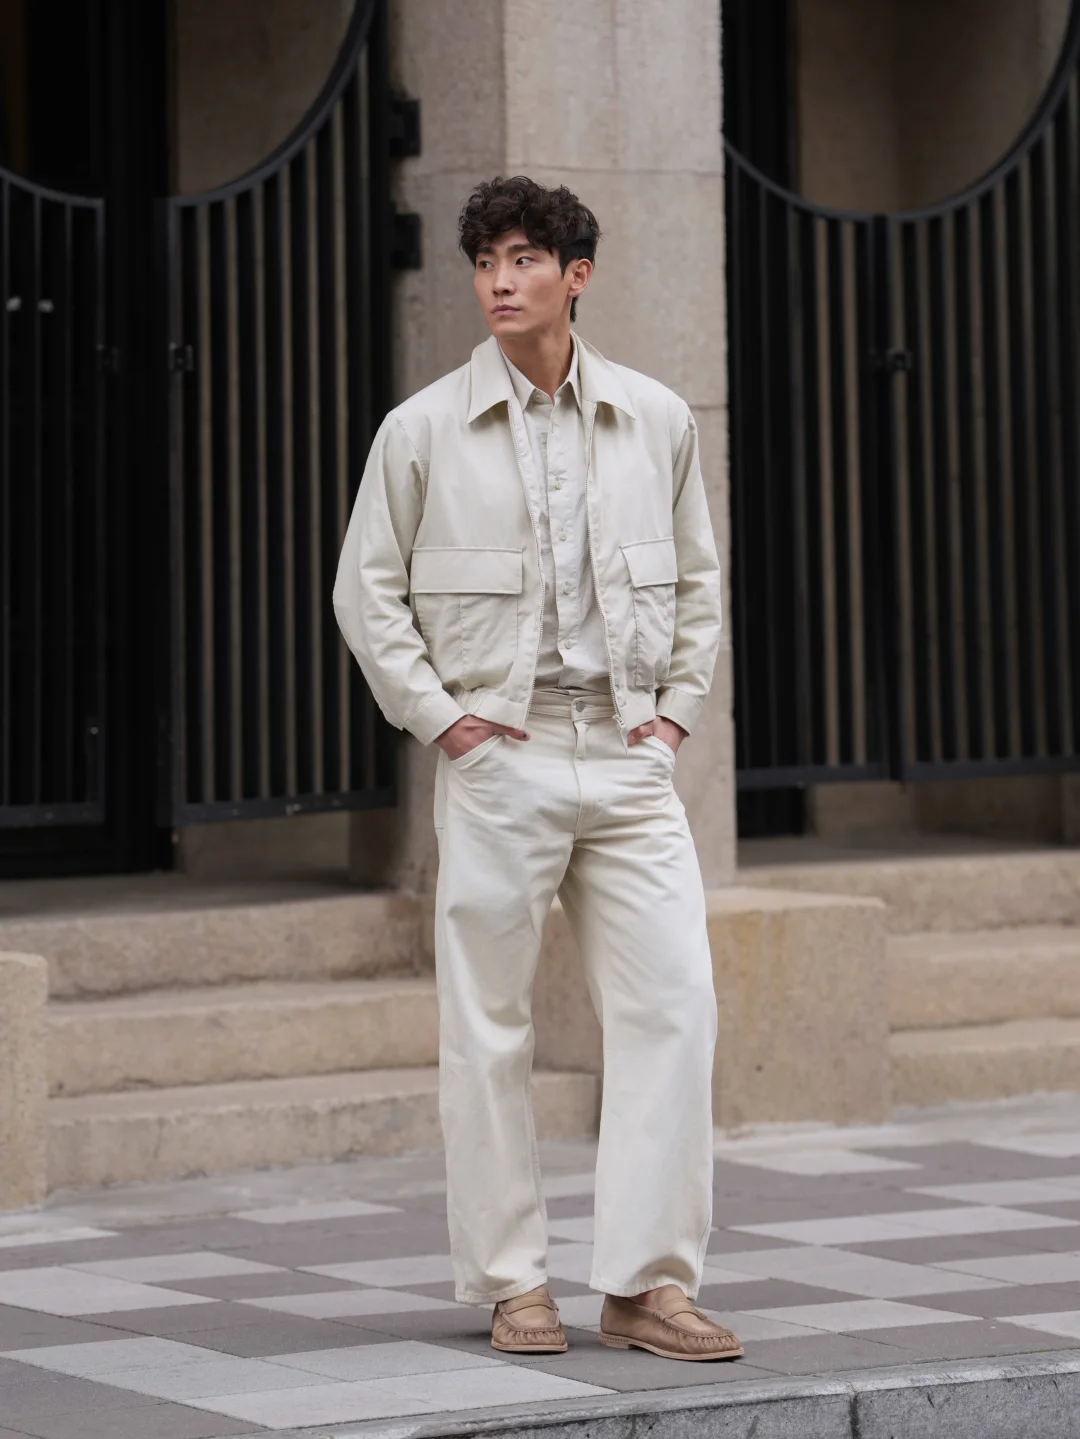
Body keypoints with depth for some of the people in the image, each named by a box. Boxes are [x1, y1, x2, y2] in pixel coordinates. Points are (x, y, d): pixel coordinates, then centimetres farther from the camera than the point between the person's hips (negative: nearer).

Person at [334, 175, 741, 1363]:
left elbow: (697, 578, 17)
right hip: (497, 757, -2)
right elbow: (367, 591, 4)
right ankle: (513, 1285, 13)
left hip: (628, 756, 2)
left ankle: (649, 1283, 1)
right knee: (488, 1029, 2)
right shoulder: (423, 430, 0)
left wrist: (677, 707, 7)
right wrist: (438, 717, -4)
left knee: (673, 1007, -5)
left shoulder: (655, 420, 7)